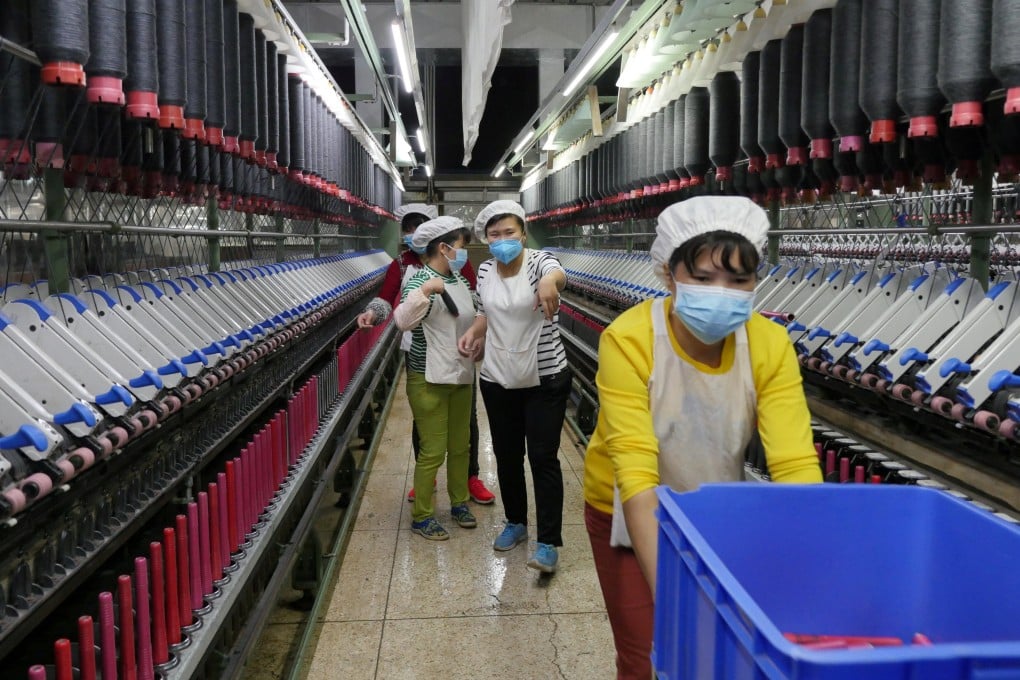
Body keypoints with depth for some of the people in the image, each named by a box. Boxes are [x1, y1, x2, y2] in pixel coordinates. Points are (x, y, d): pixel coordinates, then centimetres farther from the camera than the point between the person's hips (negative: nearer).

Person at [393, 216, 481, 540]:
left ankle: (459, 503, 35)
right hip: (429, 380, -7)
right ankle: (421, 517, 16)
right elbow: (403, 321, -33)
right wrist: (425, 290, -41)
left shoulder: (458, 279, 8)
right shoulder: (420, 280, -16)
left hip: (461, 376, 8)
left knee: (460, 446, 17)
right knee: (433, 451, 0)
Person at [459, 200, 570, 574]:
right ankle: (516, 522, 35)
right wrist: (473, 332, -4)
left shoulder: (539, 261, -14)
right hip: (497, 379, 5)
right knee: (506, 454, 15)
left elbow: (558, 275, -38)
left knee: (543, 457, -2)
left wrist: (549, 281, -62)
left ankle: (548, 542, 7)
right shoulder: (485, 269, 1)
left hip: (545, 379, -5)